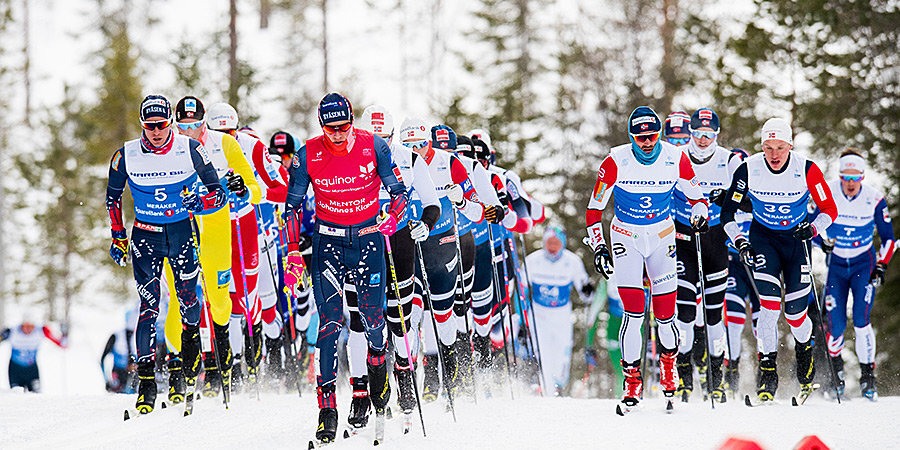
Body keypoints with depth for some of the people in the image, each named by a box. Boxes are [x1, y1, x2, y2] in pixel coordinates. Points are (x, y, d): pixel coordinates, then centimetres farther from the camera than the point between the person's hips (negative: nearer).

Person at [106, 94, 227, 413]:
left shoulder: (190, 150, -9)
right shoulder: (127, 155, -5)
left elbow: (219, 192, -1)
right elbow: (112, 197, 11)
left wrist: (202, 202, -22)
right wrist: (118, 237, 7)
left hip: (183, 232, 0)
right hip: (145, 237, 0)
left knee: (188, 301, 1)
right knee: (149, 306, -9)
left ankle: (191, 345, 33)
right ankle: (146, 380, -7)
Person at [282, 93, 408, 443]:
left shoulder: (373, 147, -8)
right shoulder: (308, 155, -8)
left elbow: (399, 191, 2)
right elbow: (292, 207, -1)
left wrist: (393, 217, -17)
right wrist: (294, 254, -8)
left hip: (368, 237, 1)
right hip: (328, 241, 0)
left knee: (373, 316, -1)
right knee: (330, 319, -11)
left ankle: (377, 362, 35)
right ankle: (327, 406, -12)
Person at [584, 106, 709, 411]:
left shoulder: (676, 159, -9)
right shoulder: (615, 162, -14)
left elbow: (696, 196, 6)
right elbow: (594, 209, -6)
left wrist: (700, 215, -15)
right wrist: (598, 248, -13)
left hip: (662, 237, 2)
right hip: (626, 237, -1)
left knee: (665, 314, 0)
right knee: (633, 312, -14)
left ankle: (668, 362, 30)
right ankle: (632, 380, -4)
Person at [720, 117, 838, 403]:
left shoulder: (807, 170, -18)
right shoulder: (748, 170, -16)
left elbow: (829, 210, -8)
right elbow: (727, 213, -6)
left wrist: (813, 229, -26)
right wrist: (740, 243, -19)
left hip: (796, 239, 0)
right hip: (763, 238, 0)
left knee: (795, 312, -2)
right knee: (769, 302, -21)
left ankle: (805, 350, 32)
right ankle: (767, 368, -13)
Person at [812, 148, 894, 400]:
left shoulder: (874, 200, -11)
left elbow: (888, 237, -1)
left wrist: (881, 265, -10)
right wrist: (822, 240, -20)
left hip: (864, 264, -1)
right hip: (836, 264, 1)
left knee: (861, 321, -18)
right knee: (836, 324, -7)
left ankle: (868, 378, -9)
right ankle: (835, 370, 20)